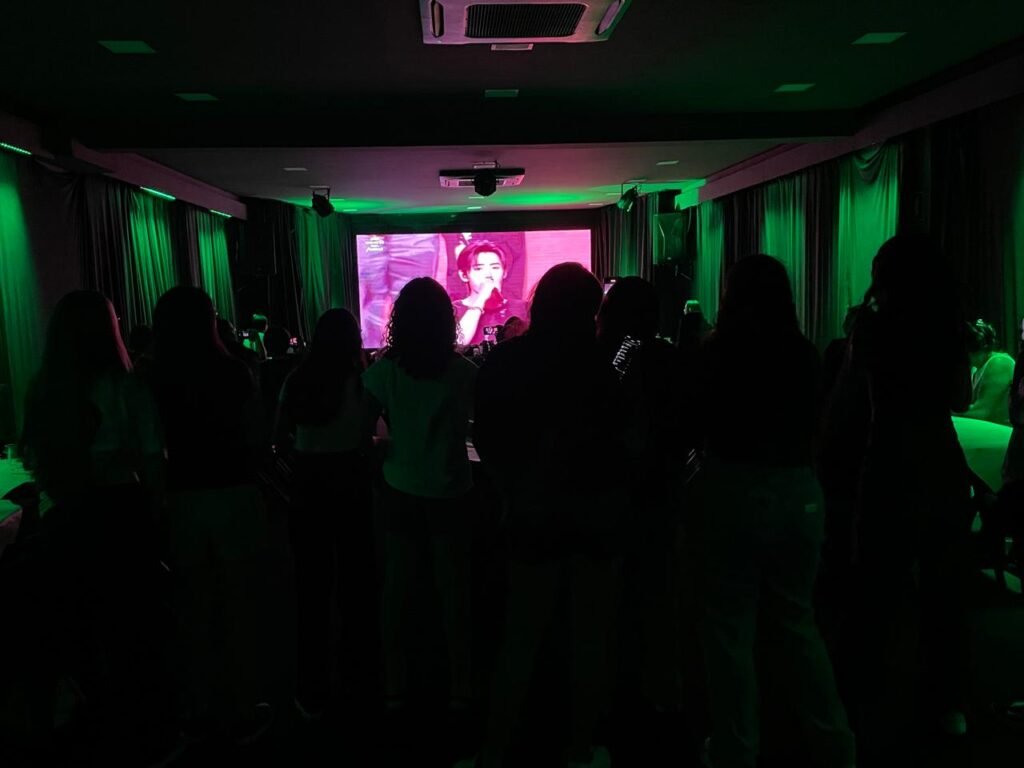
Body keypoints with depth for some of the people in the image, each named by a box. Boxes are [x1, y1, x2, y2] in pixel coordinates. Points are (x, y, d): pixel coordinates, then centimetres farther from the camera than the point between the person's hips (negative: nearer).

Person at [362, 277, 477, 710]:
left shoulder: (383, 369, -7)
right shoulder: (464, 371, -8)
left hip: (400, 492, 1)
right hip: (450, 493, -1)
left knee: (397, 589, 12)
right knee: (454, 591, 11)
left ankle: (394, 686, 24)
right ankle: (459, 687, 23)